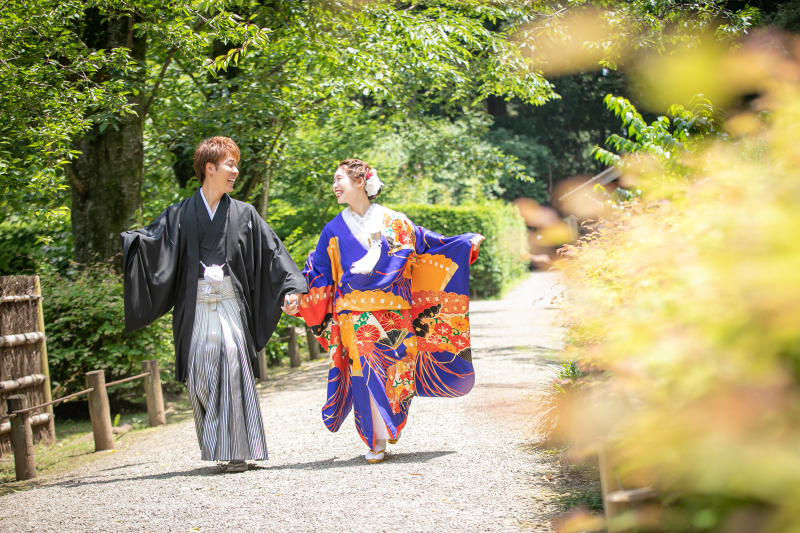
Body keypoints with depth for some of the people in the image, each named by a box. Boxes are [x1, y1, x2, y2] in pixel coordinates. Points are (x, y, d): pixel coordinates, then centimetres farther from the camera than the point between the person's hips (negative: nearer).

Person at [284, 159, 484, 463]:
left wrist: (467, 244, 12)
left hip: (394, 312, 0)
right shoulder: (335, 230, 8)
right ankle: (376, 441, -1)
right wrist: (296, 298, -2)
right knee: (366, 373, -8)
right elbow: (318, 271, 9)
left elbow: (429, 244, 14)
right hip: (356, 315, 0)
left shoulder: (394, 223, 6)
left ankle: (392, 426, 23)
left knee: (396, 370, -2)